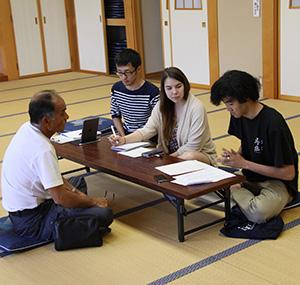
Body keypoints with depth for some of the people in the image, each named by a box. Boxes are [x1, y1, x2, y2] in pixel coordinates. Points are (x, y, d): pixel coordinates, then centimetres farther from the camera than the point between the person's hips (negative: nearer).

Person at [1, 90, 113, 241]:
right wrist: (93, 201, -12)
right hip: (31, 221, -10)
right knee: (104, 214, -19)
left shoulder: (27, 129, 0)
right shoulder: (42, 149, -29)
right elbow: (60, 198, -27)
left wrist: (75, 191, 7)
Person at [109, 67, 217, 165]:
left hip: (201, 154, -4)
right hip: (170, 155, 4)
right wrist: (124, 139, -25)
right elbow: (147, 130, -9)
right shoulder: (162, 106, 0)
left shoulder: (196, 108, -18)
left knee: (189, 156, -38)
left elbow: (192, 147, -18)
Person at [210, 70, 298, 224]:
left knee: (258, 213, -37)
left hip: (278, 181, -6)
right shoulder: (238, 116, -2)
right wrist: (234, 156, -8)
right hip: (249, 177, 6)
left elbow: (288, 173, -21)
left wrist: (244, 163, -20)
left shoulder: (273, 123, -24)